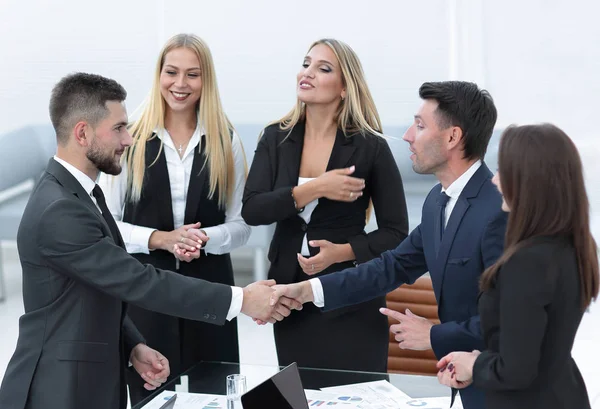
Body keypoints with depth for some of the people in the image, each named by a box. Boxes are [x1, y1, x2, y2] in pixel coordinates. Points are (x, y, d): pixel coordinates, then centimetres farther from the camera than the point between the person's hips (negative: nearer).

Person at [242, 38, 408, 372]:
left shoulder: (370, 147, -6)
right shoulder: (276, 138, 3)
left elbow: (396, 233, -4)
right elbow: (252, 210, -8)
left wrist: (341, 252, -19)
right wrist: (312, 190, -19)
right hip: (290, 295, 3)